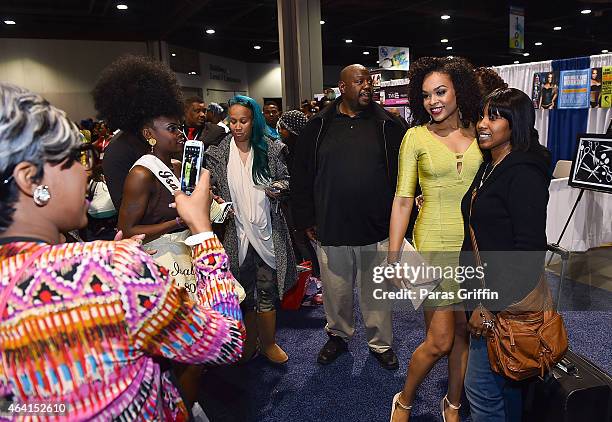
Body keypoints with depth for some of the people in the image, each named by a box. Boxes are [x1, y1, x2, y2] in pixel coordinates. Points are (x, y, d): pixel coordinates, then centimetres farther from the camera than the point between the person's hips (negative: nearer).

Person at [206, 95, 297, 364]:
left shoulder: (272, 149, -1)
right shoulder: (217, 153, -1)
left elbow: (286, 178, 9)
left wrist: (278, 187, -12)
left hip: (267, 230, 0)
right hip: (235, 232, 0)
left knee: (268, 290, 8)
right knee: (243, 291, 12)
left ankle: (268, 343, 28)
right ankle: (250, 342, 32)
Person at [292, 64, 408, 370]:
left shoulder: (390, 126, 1)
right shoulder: (318, 127, 3)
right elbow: (301, 176, 6)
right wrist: (306, 220, 2)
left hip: (377, 230, 0)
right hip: (330, 229, 1)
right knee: (336, 291, 15)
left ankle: (380, 343, 34)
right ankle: (338, 336, 40)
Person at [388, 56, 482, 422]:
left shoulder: (478, 134, 5)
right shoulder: (416, 137, -3)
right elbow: (403, 199, -5)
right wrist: (393, 256, -8)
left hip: (475, 243, 4)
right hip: (434, 244, -3)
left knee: (464, 332, 14)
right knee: (440, 341, -1)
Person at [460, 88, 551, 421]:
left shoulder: (524, 174, -18)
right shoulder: (489, 167, 10)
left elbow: (530, 250, -22)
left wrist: (491, 305, -20)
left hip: (506, 300, -9)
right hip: (482, 288, 9)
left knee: (481, 387, 3)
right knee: (504, 381, 23)